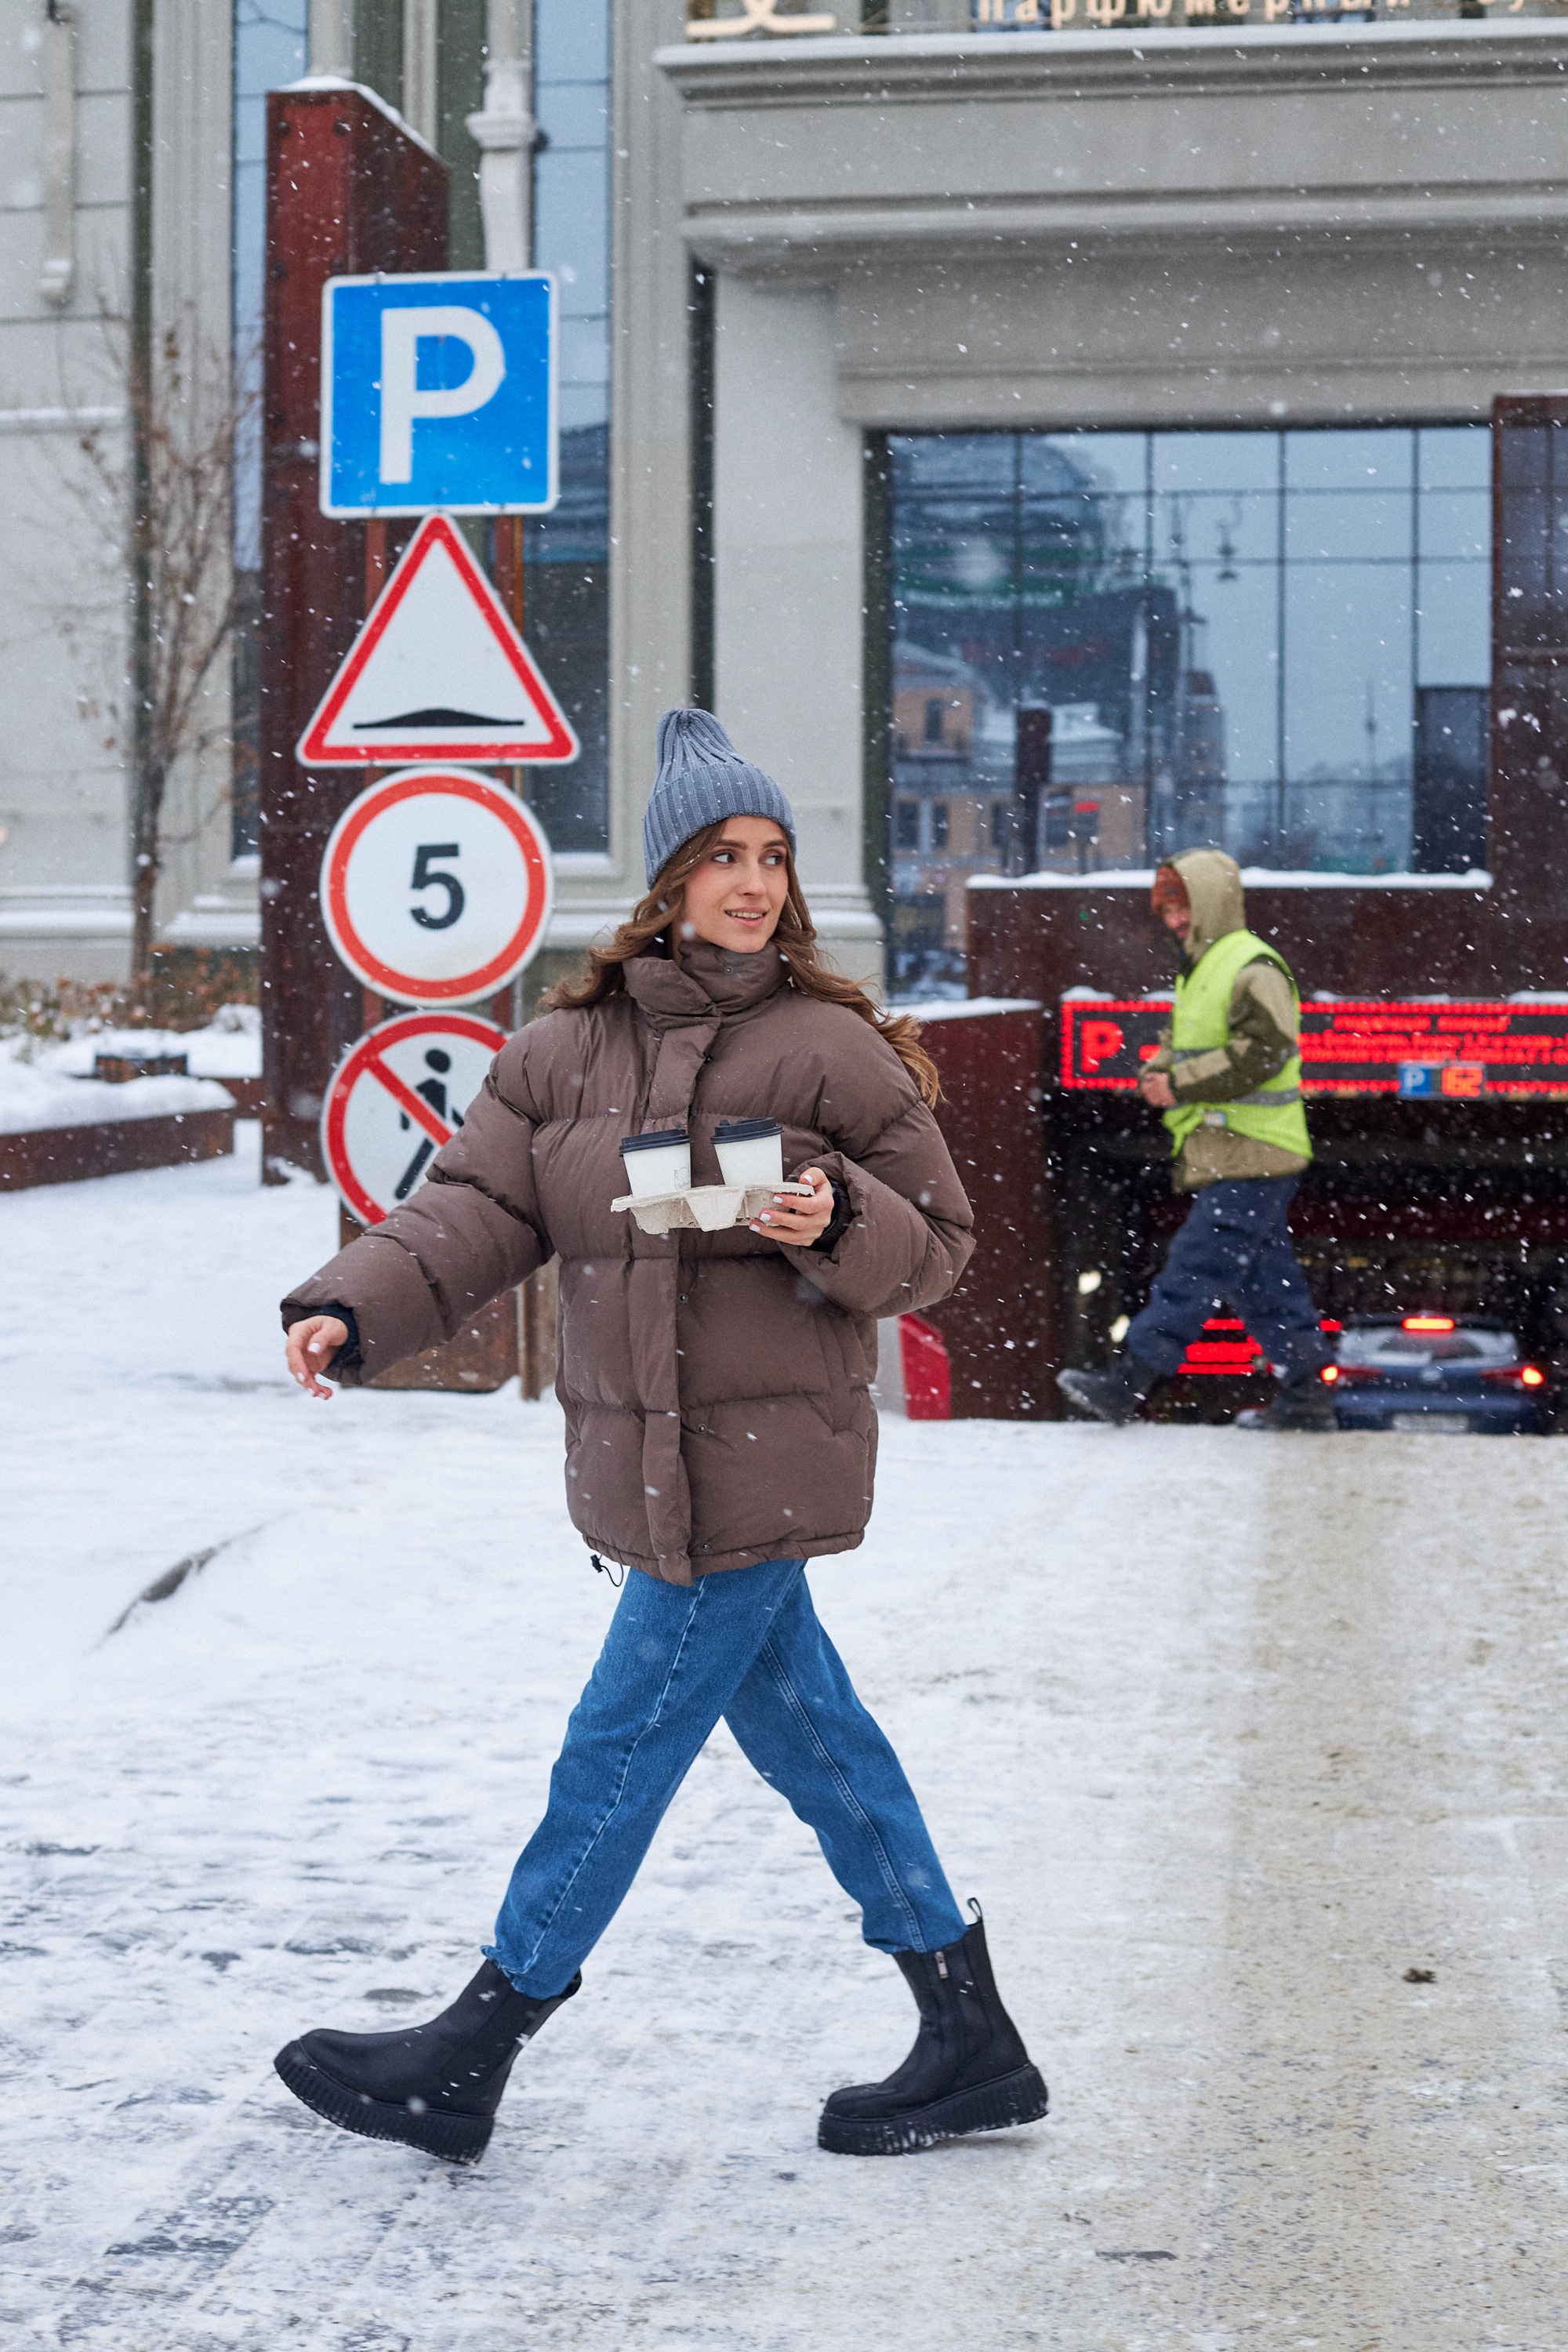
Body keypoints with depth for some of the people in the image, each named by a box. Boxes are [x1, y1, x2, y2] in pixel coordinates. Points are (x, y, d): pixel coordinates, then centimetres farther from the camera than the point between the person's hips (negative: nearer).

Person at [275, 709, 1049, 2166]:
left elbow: (937, 1241, -1)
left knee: (623, 1746, 1)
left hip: (761, 1462, -6)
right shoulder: (563, 1051, 7)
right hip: (644, 1459, 6)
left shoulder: (833, 1050, -7)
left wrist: (838, 1227, -22)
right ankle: (969, 2046, 26)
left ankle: (470, 2056, 14)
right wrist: (354, 1310, -17)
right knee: (806, 1733, 13)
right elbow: (480, 1210, -1)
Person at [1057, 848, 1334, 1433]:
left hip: (1251, 1160, -10)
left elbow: (1262, 1052, -21)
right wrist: (1156, 1073, 6)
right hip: (1227, 1159, 10)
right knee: (1263, 1278, 11)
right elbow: (1182, 1044, 29)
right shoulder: (1199, 970, 21)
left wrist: (1180, 1085, -17)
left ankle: (1127, 1384, -14)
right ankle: (1307, 1396, 15)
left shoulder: (1253, 968, -11)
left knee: (1193, 1270, -11)